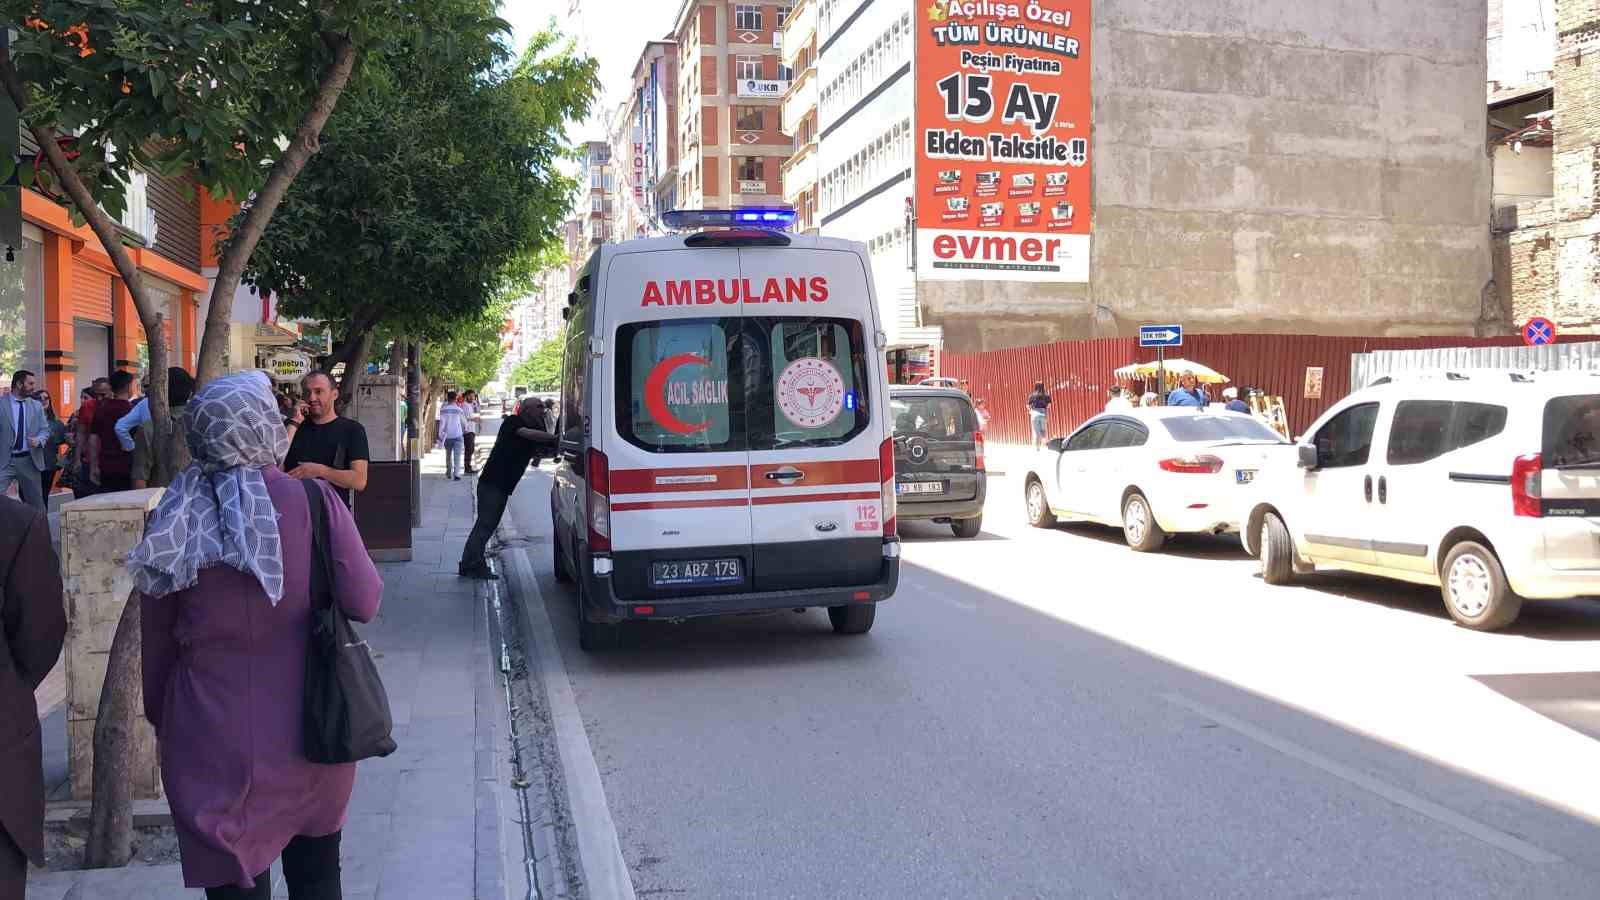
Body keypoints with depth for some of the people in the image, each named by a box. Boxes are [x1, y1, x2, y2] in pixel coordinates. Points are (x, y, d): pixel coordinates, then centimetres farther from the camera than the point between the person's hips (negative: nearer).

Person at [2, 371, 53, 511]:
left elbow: (45, 430, 9)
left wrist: (38, 440, -13)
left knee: (36, 504, 11)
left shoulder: (36, 405, 8)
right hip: (5, 461, -3)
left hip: (29, 460, 3)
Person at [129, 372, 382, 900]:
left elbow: (157, 638, 3)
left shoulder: (172, 519, -4)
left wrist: (161, 718, 17)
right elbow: (364, 603, -12)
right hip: (308, 728, -1)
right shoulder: (315, 501, -12)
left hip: (211, 736, 1)